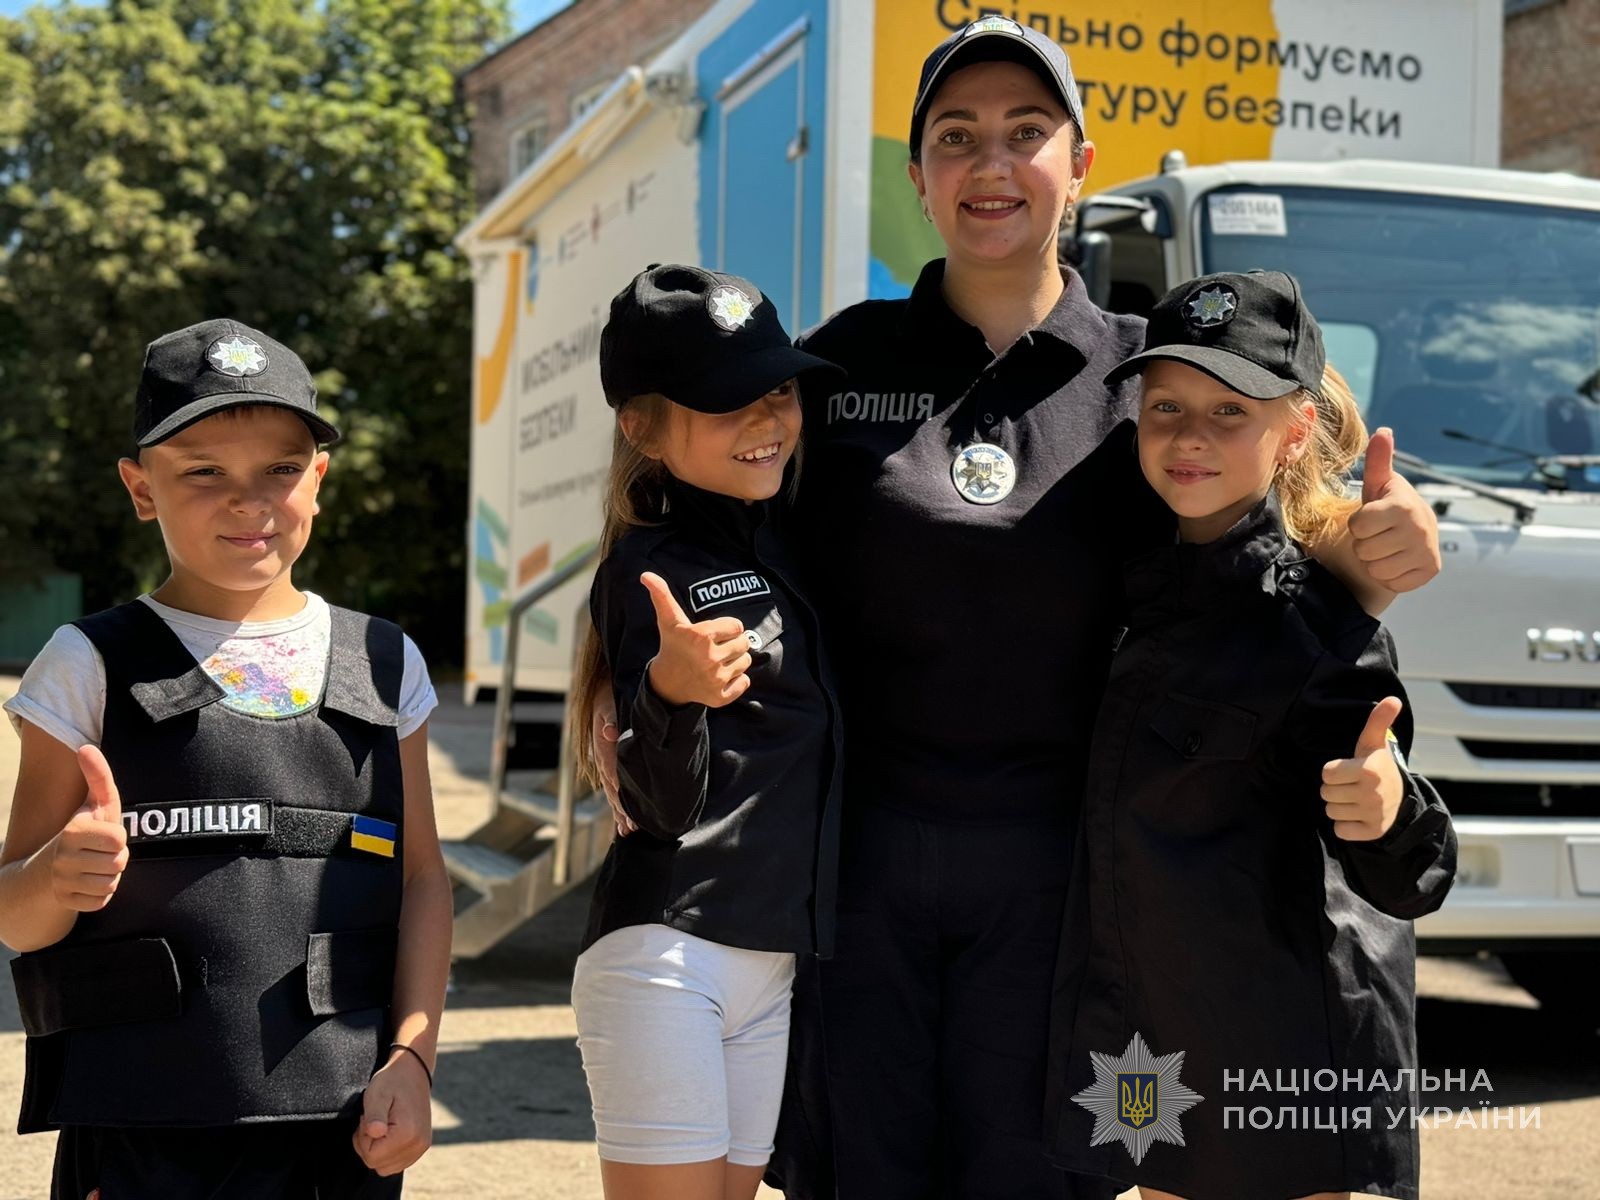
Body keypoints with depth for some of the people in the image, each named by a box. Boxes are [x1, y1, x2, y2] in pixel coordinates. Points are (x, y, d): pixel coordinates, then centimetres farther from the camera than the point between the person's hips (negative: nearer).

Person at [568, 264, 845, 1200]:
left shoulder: (784, 541, 11)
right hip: (666, 953, -7)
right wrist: (673, 694, -36)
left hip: (773, 959, 8)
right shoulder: (650, 567, -10)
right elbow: (665, 805, -18)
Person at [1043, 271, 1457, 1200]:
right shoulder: (1125, 578, 4)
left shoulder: (1315, 619, -15)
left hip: (1294, 1055, -6)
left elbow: (1407, 884, -17)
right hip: (1148, 1041, 6)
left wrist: (1389, 815, -36)